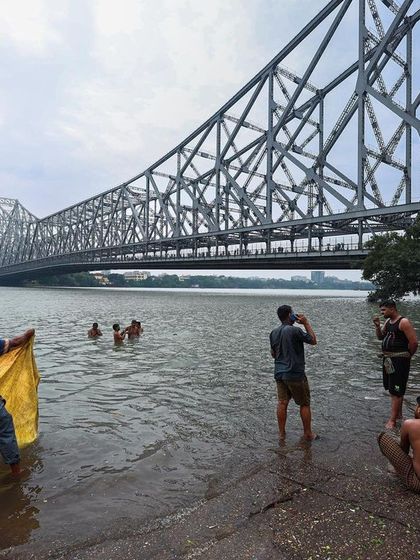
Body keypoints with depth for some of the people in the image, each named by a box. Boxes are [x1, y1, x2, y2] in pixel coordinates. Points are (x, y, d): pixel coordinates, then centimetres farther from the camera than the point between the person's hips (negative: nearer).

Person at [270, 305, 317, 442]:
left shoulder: (274, 333, 4)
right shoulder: (295, 330, -17)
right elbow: (313, 341, -4)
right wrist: (306, 323, -2)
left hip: (279, 373, 6)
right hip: (295, 374, -6)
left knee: (282, 403, 12)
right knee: (305, 404, 10)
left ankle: (281, 433, 18)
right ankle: (308, 434, 20)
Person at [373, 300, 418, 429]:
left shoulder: (403, 322, -16)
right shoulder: (388, 321, 9)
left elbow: (414, 342, -17)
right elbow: (380, 337, 17)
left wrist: (406, 356, -5)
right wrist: (377, 326, 0)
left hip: (399, 360, -9)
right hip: (387, 359, 9)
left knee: (396, 390, -5)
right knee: (391, 388, 19)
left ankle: (392, 420, 0)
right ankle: (398, 412, 36)